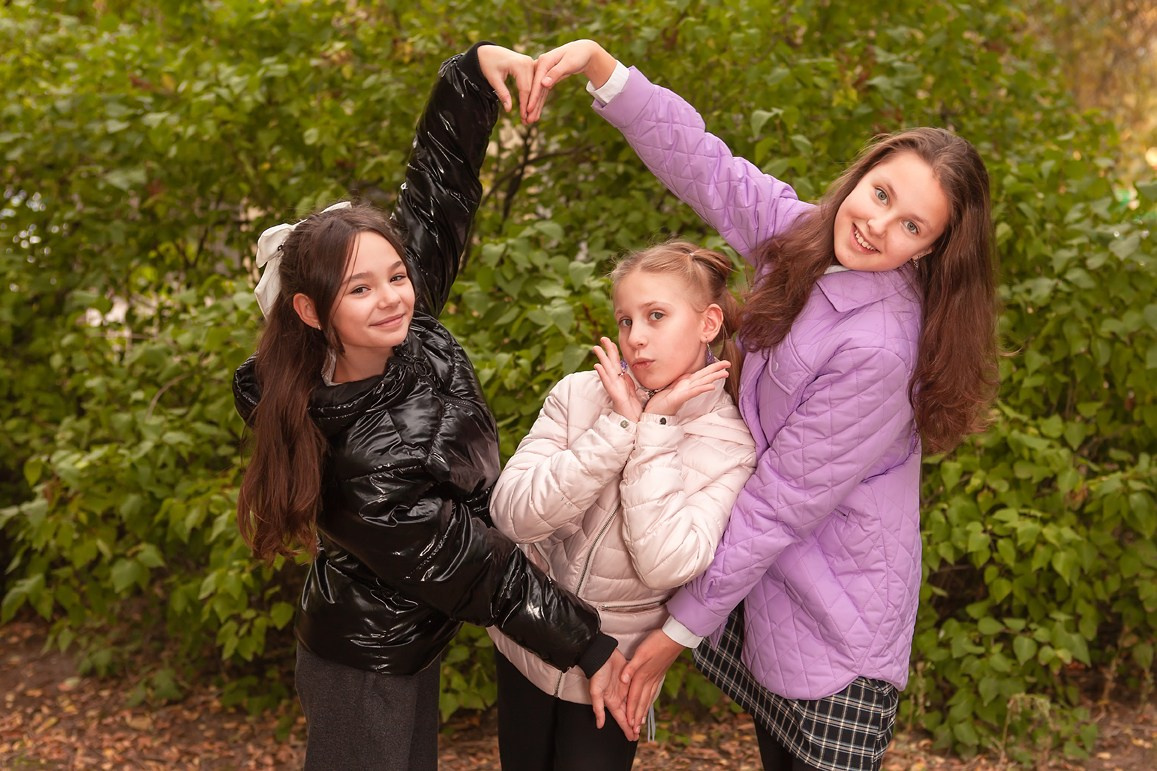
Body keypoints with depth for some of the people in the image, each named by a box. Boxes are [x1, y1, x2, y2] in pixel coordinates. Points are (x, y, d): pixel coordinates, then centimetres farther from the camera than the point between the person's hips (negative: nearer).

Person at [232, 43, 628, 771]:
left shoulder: (410, 334, -15)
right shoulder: (365, 461, -34)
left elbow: (438, 191, -9)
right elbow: (476, 570, -26)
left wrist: (475, 68, -17)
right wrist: (591, 647, -18)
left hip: (401, 639, 8)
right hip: (368, 669, -7)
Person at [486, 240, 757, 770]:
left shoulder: (731, 448, -15)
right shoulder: (579, 395, -11)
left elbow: (665, 565, -28)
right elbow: (512, 515, -22)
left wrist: (656, 428, -24)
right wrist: (620, 426, -25)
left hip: (613, 668, -2)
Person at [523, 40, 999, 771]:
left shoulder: (880, 349, -28)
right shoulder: (804, 233, -7)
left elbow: (782, 501, -23)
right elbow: (700, 161, 1)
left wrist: (682, 629, -15)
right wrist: (600, 63, -11)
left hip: (834, 630, -7)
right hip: (766, 580, 7)